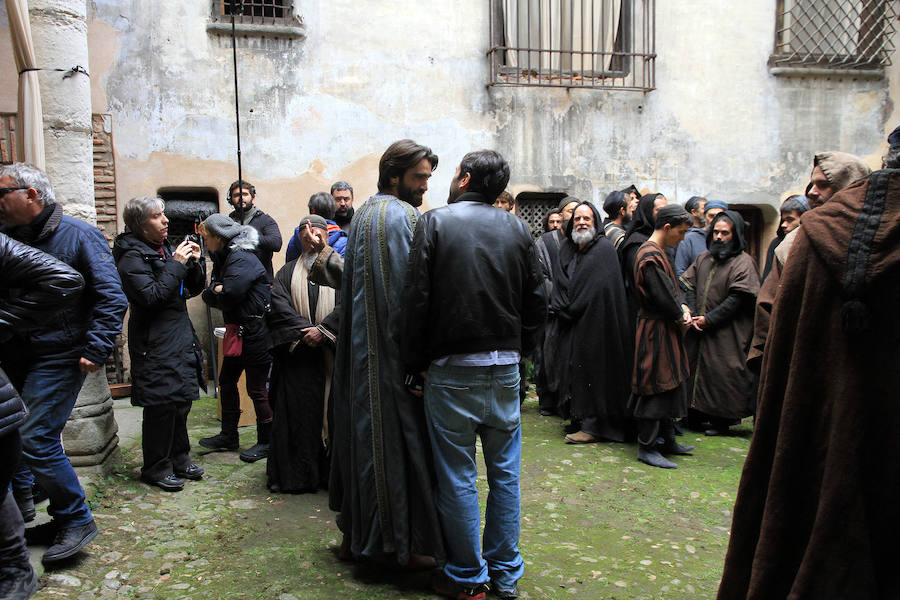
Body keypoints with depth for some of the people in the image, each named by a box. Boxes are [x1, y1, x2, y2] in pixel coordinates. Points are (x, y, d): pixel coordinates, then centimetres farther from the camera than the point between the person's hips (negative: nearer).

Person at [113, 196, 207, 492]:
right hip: (155, 343, -8)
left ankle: (179, 458, 28)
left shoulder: (165, 248, 12)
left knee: (181, 401, 14)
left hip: (180, 336, 8)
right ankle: (156, 468, 14)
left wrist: (195, 262, -2)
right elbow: (151, 297, -23)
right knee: (161, 405, -2)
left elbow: (193, 289, 15)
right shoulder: (132, 257, -11)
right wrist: (176, 265, -20)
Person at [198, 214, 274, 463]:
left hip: (255, 333, -10)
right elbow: (211, 290, 11)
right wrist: (216, 290, -10)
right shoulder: (225, 257, 13)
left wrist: (212, 292, -4)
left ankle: (266, 441, 15)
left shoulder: (242, 260, -18)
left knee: (257, 389, 0)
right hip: (238, 331, 10)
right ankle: (228, 435, 30)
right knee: (226, 381, 16)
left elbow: (228, 297, -24)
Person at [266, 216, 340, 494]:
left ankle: (329, 471, 10)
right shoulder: (288, 271, 15)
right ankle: (294, 473, 11)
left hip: (332, 353, -1)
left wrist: (322, 330, -16)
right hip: (296, 354, 2)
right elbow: (279, 305, 1)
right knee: (296, 411, 0)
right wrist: (304, 330, -12)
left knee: (331, 409, 0)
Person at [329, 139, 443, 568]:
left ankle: (356, 533, 27)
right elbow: (412, 289, -18)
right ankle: (407, 542, 12)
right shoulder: (403, 216, -12)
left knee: (365, 430, 15)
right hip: (395, 351, -9)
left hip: (361, 351, 9)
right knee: (402, 436, 0)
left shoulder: (362, 215, 16)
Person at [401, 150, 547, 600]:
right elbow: (537, 301, 7)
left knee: (458, 477, 8)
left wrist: (414, 361, 0)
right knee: (505, 472, 14)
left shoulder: (435, 222, -5)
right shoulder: (516, 229, 5)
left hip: (452, 369, -3)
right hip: (505, 368, 4)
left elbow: (416, 298, -9)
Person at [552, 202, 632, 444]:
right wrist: (562, 309, -6)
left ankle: (593, 426, 2)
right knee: (574, 368, 10)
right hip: (572, 324, 7)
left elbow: (599, 290, -15)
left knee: (591, 369, -5)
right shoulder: (567, 249, 14)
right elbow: (560, 283, 11)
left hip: (594, 324, -7)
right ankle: (579, 418, 21)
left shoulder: (604, 249, -8)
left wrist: (569, 310, -10)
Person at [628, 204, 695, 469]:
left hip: (664, 330, 11)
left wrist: (682, 308, 0)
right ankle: (646, 447, 6)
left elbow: (672, 290, 18)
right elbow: (663, 297, -22)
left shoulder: (655, 252, 15)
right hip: (656, 331, -11)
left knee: (669, 386, 17)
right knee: (656, 387, -4)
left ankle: (667, 440, 30)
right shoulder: (651, 256, -19)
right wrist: (681, 316, -5)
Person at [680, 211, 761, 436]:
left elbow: (737, 299, -14)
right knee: (699, 369, 11)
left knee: (723, 374, -3)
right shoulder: (703, 259, 12)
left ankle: (722, 420, 11)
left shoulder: (743, 262, -7)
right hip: (701, 332, 6)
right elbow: (689, 286, 8)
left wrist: (709, 319, -15)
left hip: (727, 332, -6)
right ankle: (699, 415, 24)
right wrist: (693, 316, -6)